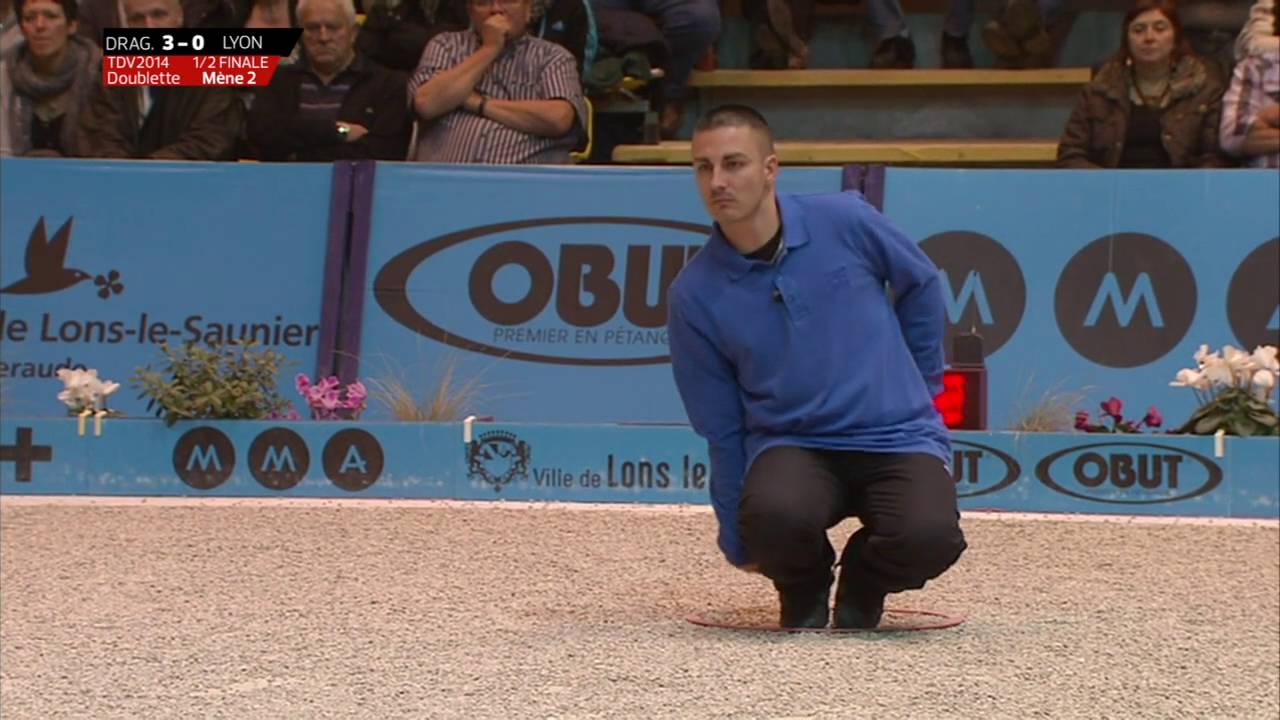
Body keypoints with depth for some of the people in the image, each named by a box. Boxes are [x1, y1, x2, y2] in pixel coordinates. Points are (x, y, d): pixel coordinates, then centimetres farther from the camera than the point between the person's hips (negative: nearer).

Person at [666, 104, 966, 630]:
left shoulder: (845, 221, -5)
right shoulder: (694, 295, -4)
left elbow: (920, 284, 14)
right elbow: (721, 428, 3)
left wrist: (922, 385, 18)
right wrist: (737, 543, 7)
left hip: (897, 436, 0)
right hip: (791, 446, 0)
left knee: (929, 535, -30)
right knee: (774, 513, -35)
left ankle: (863, 584, 9)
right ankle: (804, 588, 3)